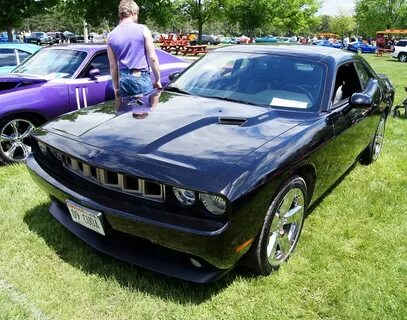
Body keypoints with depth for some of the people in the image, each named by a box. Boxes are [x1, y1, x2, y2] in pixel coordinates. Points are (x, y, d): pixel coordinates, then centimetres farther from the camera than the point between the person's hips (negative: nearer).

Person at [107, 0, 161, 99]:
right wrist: (157, 80, 2)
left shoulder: (111, 36, 7)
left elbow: (113, 66, 9)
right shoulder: (142, 29, -5)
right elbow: (152, 58, -7)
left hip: (124, 79, 4)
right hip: (141, 78, -4)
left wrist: (116, 87, 17)